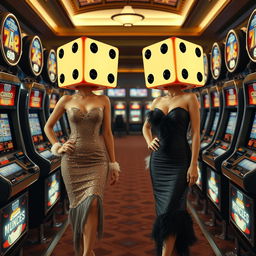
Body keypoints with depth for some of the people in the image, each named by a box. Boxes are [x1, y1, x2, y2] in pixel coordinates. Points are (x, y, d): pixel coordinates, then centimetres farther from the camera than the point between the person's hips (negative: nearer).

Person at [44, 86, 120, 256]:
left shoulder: (103, 101, 5)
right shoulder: (67, 100, 5)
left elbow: (107, 133, 5)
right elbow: (48, 126, 16)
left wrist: (114, 165, 4)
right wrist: (57, 148, 2)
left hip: (97, 159, -1)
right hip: (72, 160, 1)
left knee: (92, 203, -19)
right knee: (78, 205, 3)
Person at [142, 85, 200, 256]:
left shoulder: (189, 98, -3)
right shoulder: (158, 101, 11)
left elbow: (195, 133, -8)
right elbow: (146, 127, 26)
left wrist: (193, 165, -13)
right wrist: (149, 142, 5)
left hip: (180, 163, -5)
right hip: (158, 162, 5)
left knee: (170, 211, -7)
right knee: (163, 208, 10)